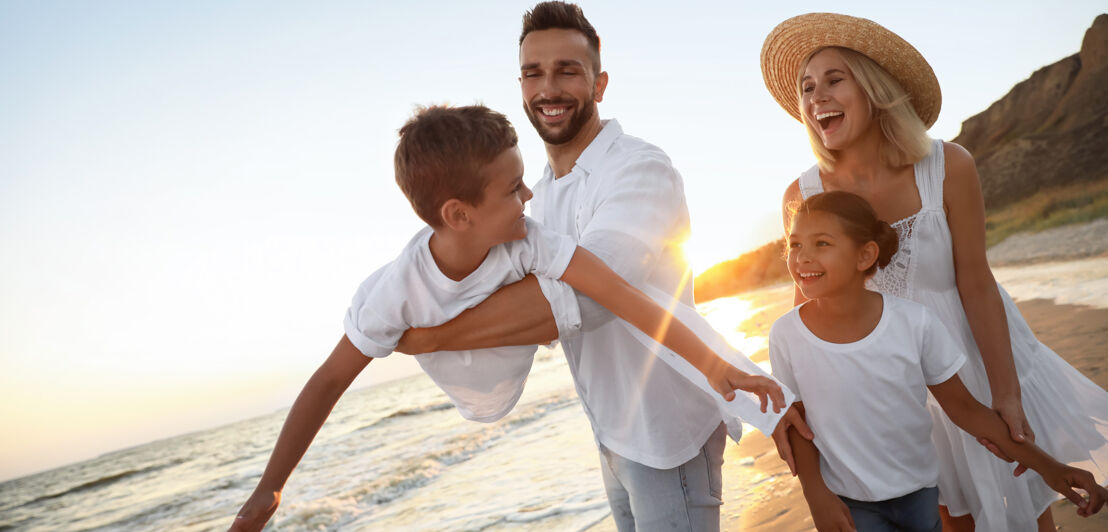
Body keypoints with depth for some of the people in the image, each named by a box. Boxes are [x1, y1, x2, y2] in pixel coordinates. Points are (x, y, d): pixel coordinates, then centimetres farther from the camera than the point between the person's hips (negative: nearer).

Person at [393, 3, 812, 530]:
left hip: (666, 431, -8)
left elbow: (580, 297, -37)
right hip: (610, 428, 8)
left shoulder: (640, 169, -22)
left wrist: (428, 335, -30)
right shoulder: (541, 194, 8)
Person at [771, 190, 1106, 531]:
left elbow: (962, 406, -6)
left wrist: (1045, 465, -8)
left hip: (920, 493, 1)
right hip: (848, 503, -1)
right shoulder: (786, 335, -18)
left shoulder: (914, 322, -17)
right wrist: (815, 493, -9)